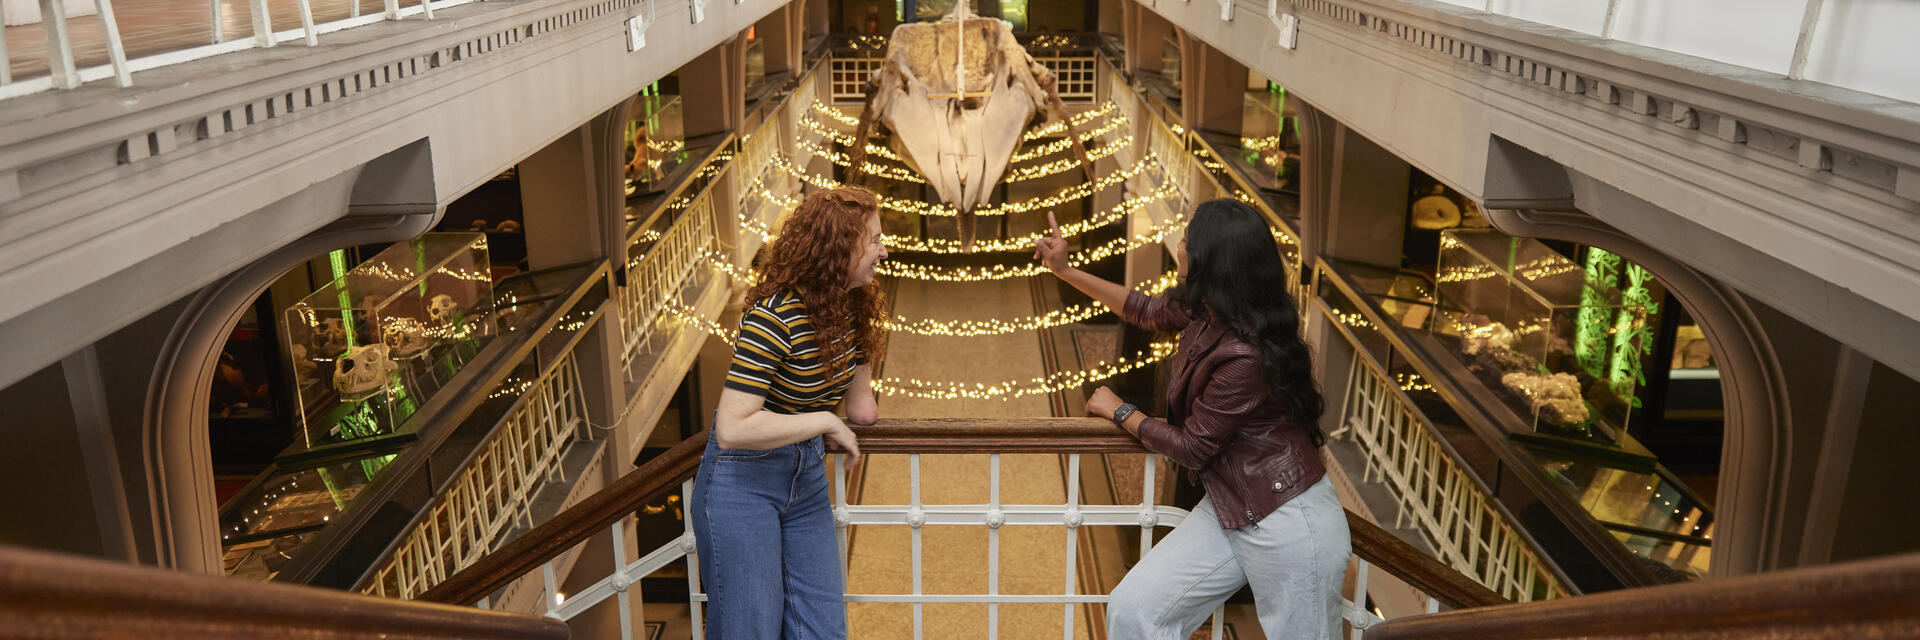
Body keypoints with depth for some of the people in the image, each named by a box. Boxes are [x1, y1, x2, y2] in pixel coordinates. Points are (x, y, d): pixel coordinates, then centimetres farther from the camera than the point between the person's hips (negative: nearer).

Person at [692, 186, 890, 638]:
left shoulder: (852, 304, 1)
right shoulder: (774, 317, -24)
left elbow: (860, 409, 18)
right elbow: (732, 428, -31)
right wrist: (824, 421, -25)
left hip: (805, 478, 7)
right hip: (742, 483, -7)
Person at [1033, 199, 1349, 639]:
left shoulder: (1245, 355, -28)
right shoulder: (1203, 312, -2)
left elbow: (1190, 447, -15)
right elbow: (1148, 311, 21)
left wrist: (1121, 413, 1)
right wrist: (1065, 271, 23)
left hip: (1288, 526, -8)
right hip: (1229, 512, 9)